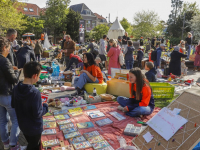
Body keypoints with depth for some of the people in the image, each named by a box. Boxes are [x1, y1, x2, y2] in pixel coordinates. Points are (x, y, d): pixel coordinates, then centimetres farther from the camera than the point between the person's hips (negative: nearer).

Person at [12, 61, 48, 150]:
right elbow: (37, 114, -26)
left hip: (22, 125, 6)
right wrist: (45, 106, -10)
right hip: (34, 128, -6)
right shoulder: (35, 92, -32)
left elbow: (13, 105, 5)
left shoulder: (16, 88, -10)